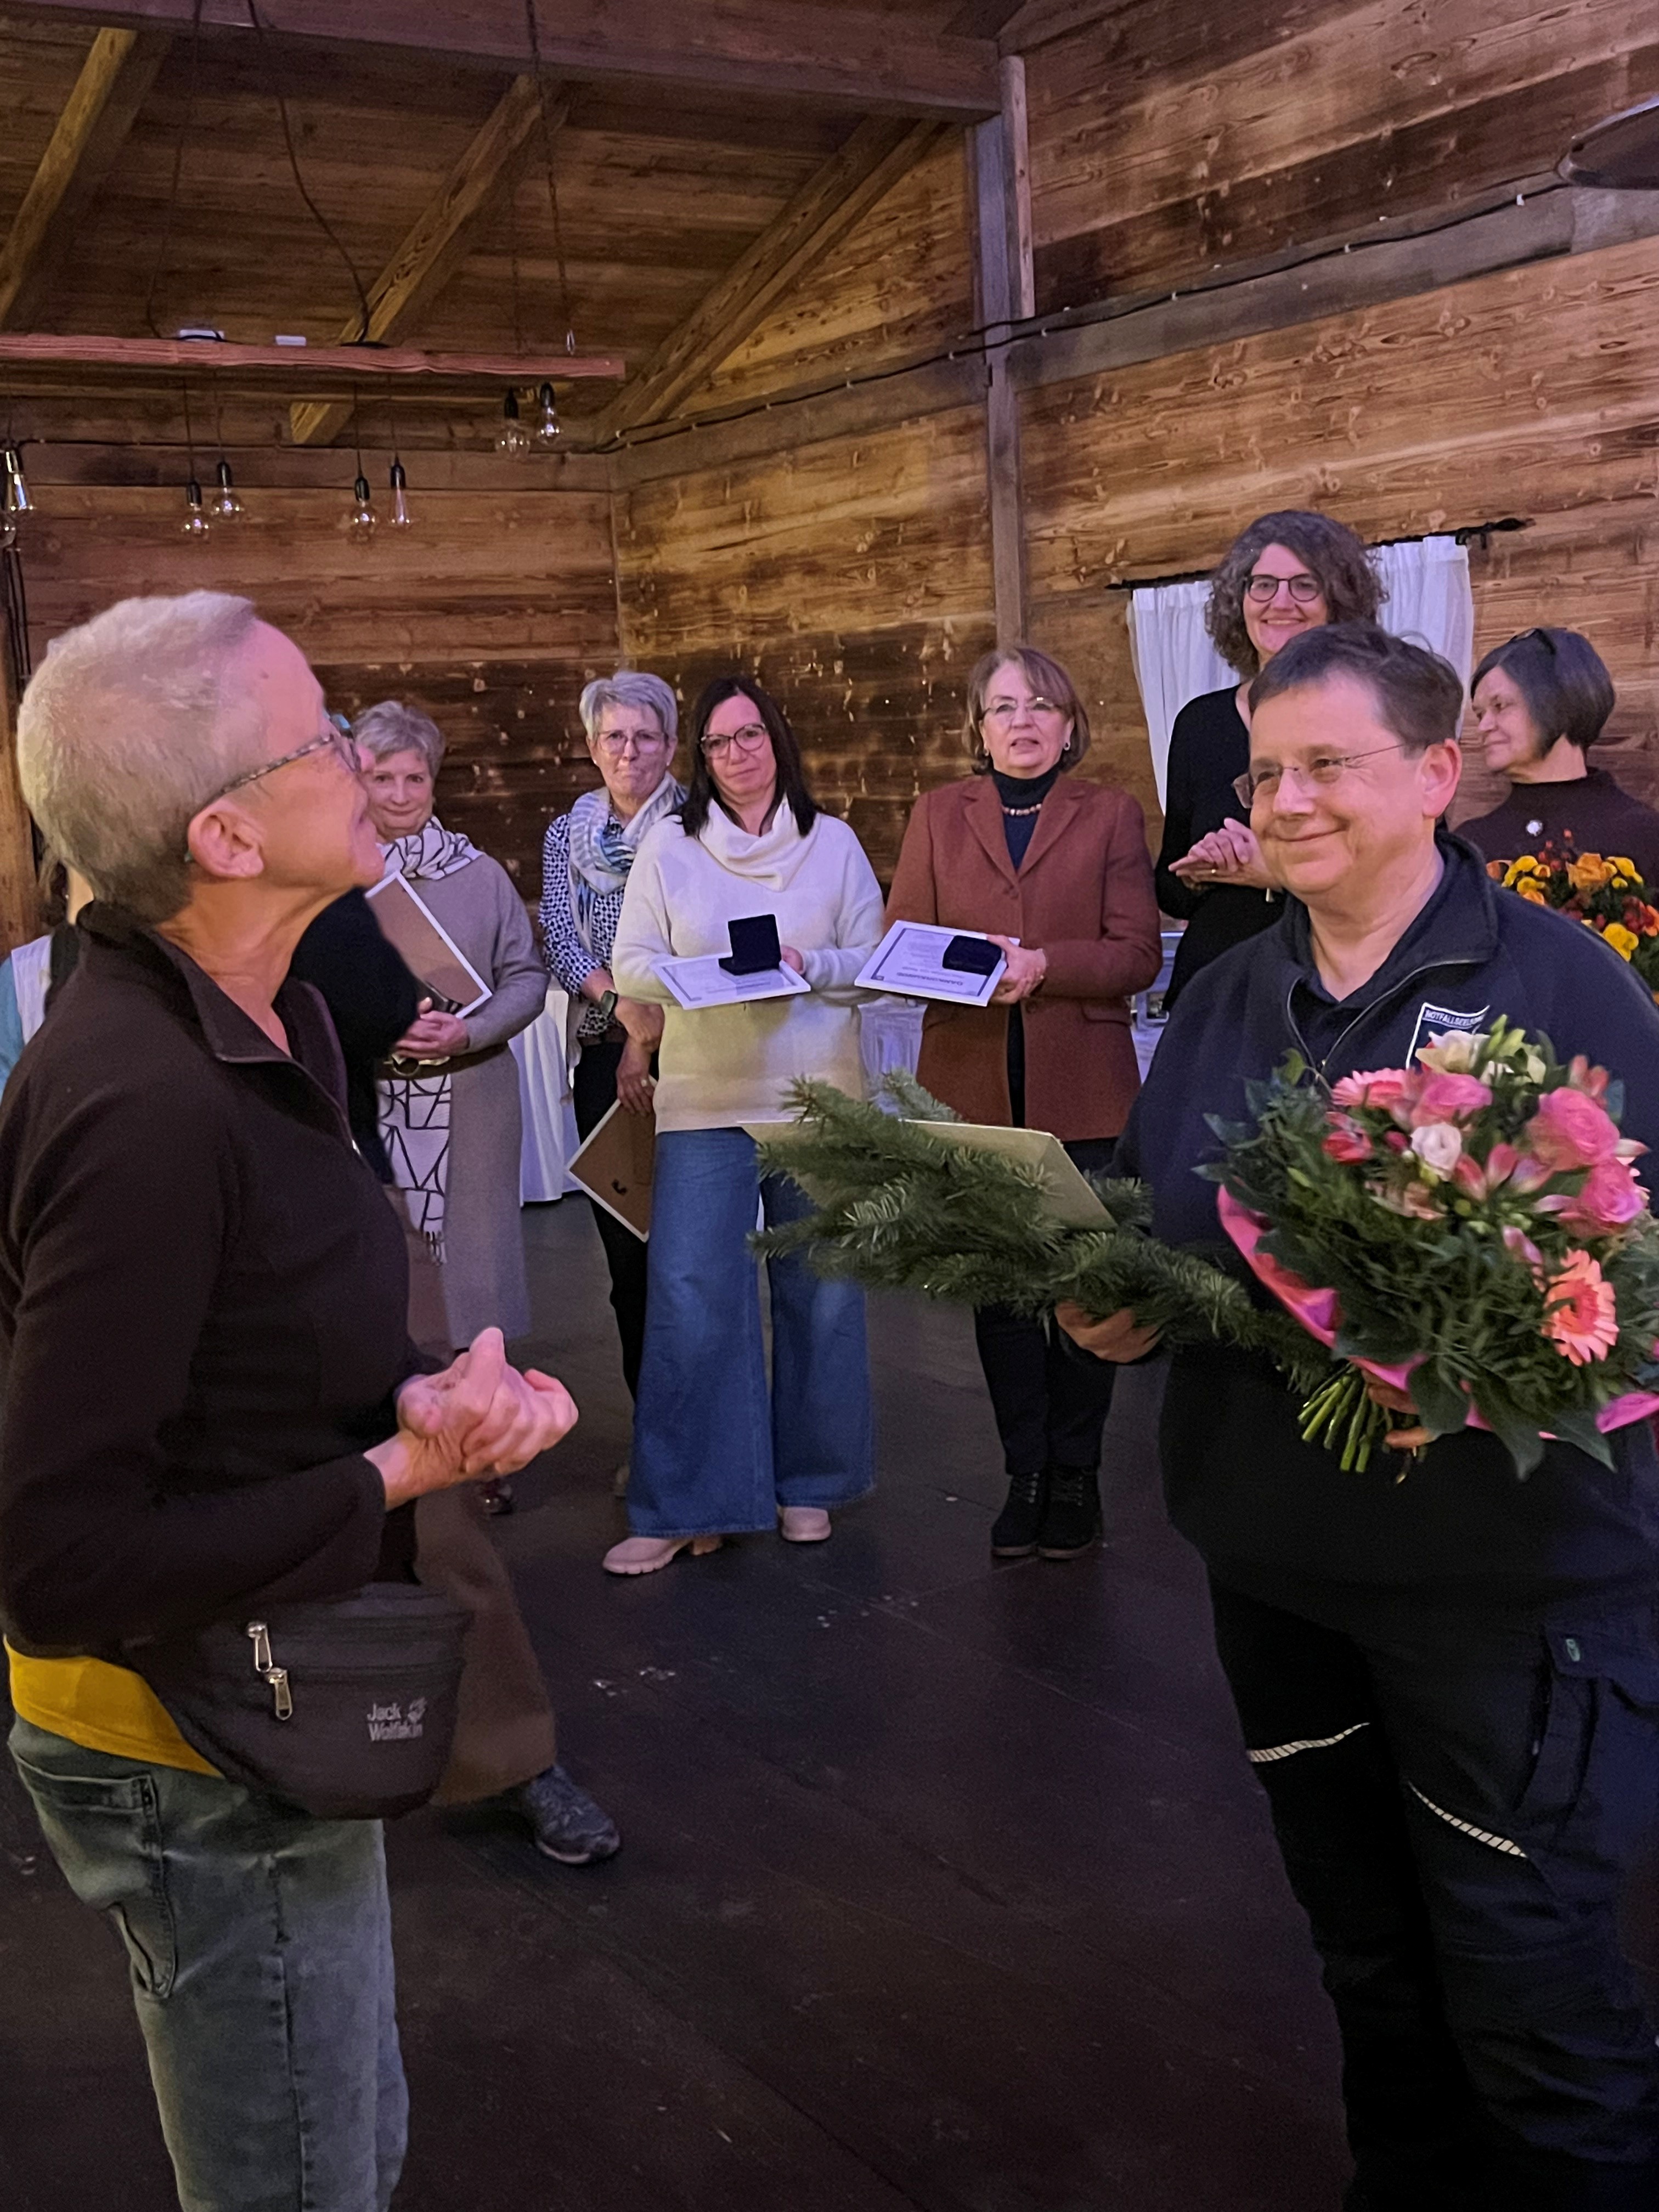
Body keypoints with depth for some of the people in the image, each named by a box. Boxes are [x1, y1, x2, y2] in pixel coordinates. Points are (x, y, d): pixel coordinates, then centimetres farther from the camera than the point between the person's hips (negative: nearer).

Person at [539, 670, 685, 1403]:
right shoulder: (567, 834, 13)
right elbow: (558, 938, 2)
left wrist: (650, 1041, -11)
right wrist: (621, 1002, -16)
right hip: (603, 1051, 3)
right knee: (622, 1233, 4)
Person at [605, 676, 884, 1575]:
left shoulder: (834, 841, 7)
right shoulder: (668, 843, 6)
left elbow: (876, 961, 4)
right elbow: (632, 963, 2)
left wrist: (811, 966, -14)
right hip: (704, 1100, -1)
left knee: (820, 1292, 7)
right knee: (688, 1296, -6)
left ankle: (808, 1483, 24)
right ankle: (679, 1507, 3)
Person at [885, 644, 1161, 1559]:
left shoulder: (1111, 814, 7)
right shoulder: (938, 814, 12)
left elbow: (1137, 954, -2)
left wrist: (1044, 964, -17)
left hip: (1081, 1088, -1)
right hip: (975, 1087, 2)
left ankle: (1075, 1474, 16)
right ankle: (1024, 1473, 18)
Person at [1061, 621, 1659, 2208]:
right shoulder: (1222, 1004, 8)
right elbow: (1136, 1228, 15)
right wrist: (1108, 1306, -5)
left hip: (1505, 1570, -5)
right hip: (1275, 1554, 6)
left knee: (1531, 1989, 4)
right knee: (1367, 1954, 21)